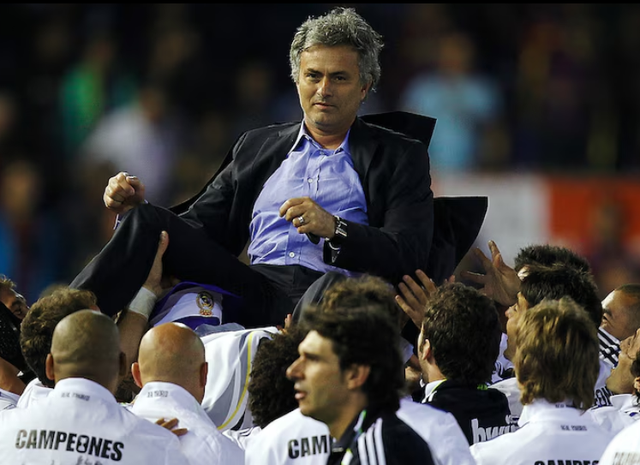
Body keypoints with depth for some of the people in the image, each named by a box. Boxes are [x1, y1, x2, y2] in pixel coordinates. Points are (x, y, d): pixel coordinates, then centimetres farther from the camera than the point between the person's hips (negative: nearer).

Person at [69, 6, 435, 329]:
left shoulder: (401, 157, 16)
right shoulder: (257, 146, 28)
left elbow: (409, 256, 2)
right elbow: (200, 227, 25)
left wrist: (334, 229, -16)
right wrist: (135, 208, 4)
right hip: (258, 289, 4)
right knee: (147, 222, -16)